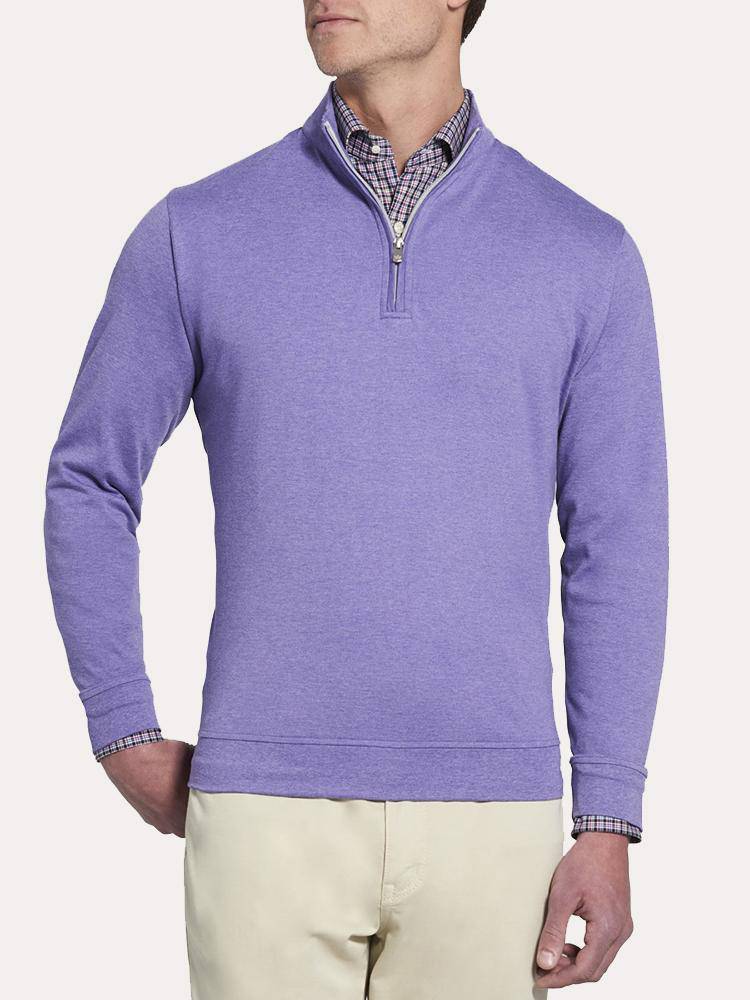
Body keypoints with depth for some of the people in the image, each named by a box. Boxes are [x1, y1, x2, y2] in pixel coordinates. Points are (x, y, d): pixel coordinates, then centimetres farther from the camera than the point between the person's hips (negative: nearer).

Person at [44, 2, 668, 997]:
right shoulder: (199, 233, 2)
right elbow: (89, 484, 10)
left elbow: (616, 548, 3)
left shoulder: (585, 254, 3)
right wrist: (127, 742, 4)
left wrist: (609, 826, -3)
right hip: (269, 811, 0)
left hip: (487, 815, 1)